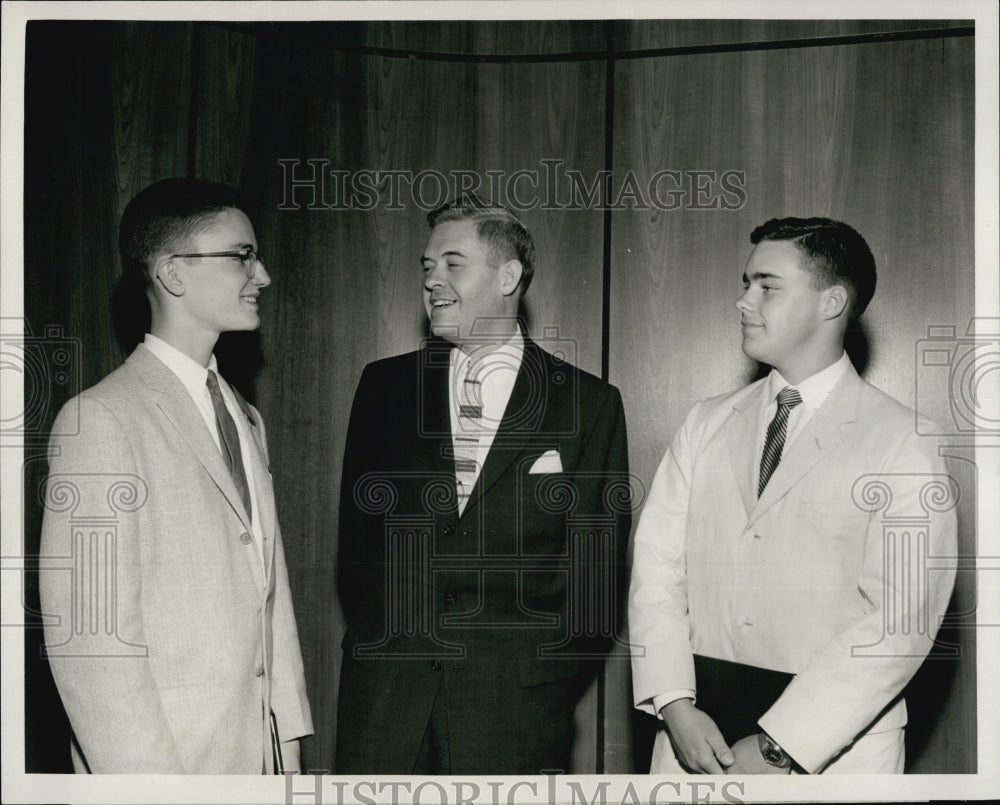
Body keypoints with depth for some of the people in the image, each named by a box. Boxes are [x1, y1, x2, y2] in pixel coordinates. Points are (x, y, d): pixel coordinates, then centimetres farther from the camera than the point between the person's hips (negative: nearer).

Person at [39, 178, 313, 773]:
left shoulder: (246, 420, 12)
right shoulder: (102, 419, -13)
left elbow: (271, 592, 12)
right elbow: (86, 638, -17)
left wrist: (289, 735, 6)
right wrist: (151, 785, -18)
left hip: (261, 750, 7)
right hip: (163, 760, -7)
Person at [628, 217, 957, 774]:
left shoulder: (904, 446, -6)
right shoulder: (706, 425, 8)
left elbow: (902, 619, -13)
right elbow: (657, 566, 2)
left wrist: (777, 747, -17)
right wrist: (676, 706, -12)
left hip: (833, 749, -3)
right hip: (697, 732, 3)